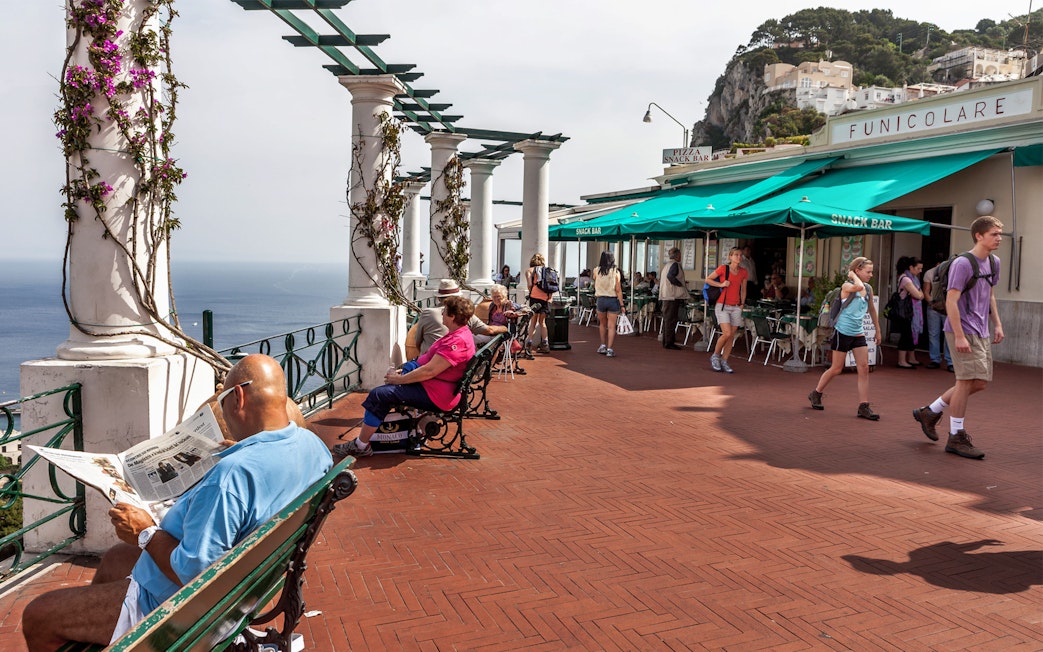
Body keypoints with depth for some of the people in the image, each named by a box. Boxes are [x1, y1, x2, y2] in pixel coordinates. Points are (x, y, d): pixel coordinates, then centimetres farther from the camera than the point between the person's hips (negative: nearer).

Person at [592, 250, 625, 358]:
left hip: (600, 299, 2)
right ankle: (609, 349, -4)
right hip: (613, 300, -2)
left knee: (602, 324, 21)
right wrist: (622, 305, -5)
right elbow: (618, 290, -9)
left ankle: (603, 345, 24)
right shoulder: (615, 272, -8)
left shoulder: (596, 271, -3)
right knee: (611, 326, 1)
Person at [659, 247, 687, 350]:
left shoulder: (667, 265, 17)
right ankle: (669, 343, -6)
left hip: (665, 296, 10)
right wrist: (681, 284, -16)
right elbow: (670, 276, -26)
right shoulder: (675, 264, -11)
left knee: (667, 319, 13)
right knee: (671, 319, -7)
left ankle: (666, 341, 19)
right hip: (673, 295, -10)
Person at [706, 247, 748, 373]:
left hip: (736, 307, 5)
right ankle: (715, 356, 7)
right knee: (727, 333, -15)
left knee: (731, 336, 4)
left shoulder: (743, 272, 7)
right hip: (722, 306, -5)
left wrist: (742, 304, 10)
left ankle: (724, 362, 13)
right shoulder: (723, 268, -6)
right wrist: (721, 284, -10)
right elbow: (708, 279, 3)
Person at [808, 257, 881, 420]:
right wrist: (853, 275, -17)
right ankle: (816, 394, 24)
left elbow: (872, 309, 22)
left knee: (864, 369, -2)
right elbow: (859, 287, -36)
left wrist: (877, 330, 25)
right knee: (836, 369, 3)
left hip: (859, 333, 6)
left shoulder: (868, 289, 8)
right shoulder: (847, 286, -12)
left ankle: (863, 406, 1)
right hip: (843, 332, -6)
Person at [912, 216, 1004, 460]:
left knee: (980, 383, 11)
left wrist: (997, 323, 16)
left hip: (981, 333, 9)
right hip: (964, 331, -9)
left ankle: (930, 412, 24)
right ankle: (956, 437, 5)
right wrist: (960, 336, -21)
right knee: (967, 381, -6)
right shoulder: (962, 264, -14)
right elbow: (951, 301, -18)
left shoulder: (994, 262, 12)